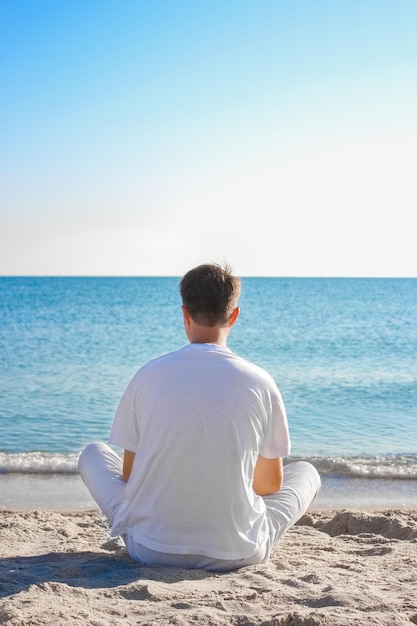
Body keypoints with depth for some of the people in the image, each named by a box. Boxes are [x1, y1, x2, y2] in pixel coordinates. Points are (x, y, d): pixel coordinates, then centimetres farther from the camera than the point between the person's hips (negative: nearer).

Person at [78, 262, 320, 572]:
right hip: (237, 553, 0)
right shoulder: (259, 382, -5)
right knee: (306, 471, 25)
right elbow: (269, 483, 5)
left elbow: (129, 474, 5)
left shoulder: (148, 375, -4)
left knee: (93, 453, 27)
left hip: (151, 549, 1)